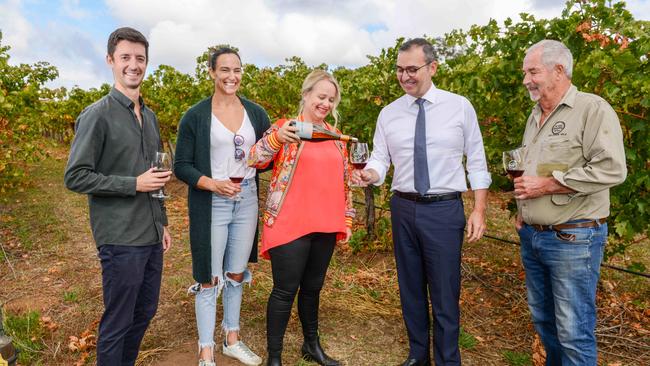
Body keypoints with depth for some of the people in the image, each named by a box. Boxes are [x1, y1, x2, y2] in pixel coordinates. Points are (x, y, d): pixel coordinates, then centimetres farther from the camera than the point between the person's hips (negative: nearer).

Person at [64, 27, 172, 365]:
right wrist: (134, 184, -19)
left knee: (145, 312, 18)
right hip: (120, 239, -7)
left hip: (151, 236, 7)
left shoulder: (149, 116, 12)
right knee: (118, 323, 5)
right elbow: (75, 177, -13)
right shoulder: (97, 115, -10)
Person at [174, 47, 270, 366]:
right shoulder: (195, 116, -7)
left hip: (247, 201, 4)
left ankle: (232, 339, 34)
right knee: (210, 279, 4)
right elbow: (181, 166, -7)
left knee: (236, 275, 16)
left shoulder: (256, 113, 5)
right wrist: (213, 184, -22)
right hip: (211, 205, -4)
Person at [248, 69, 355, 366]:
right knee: (285, 290, 1)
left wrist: (347, 218, 14)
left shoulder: (336, 136, 13)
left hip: (326, 225, 5)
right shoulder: (285, 127, -2)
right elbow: (255, 160, -14)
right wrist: (277, 137, -32)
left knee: (313, 287, 17)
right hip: (290, 226, -5)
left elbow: (344, 180, 17)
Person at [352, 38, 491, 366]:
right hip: (403, 208, 3)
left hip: (445, 209, -3)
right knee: (410, 288, 15)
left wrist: (479, 210, -5)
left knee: (445, 292, 2)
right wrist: (369, 174, -21)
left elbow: (476, 161, 0)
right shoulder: (388, 114, 4)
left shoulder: (460, 107, -2)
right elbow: (380, 159, 2)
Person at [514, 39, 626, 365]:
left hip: (573, 239, -8)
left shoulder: (592, 109, -11)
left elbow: (611, 169, -21)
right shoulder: (535, 117, 14)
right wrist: (521, 211, 12)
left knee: (574, 331, 1)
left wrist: (546, 185, -19)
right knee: (542, 319, 19)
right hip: (531, 236, 8)